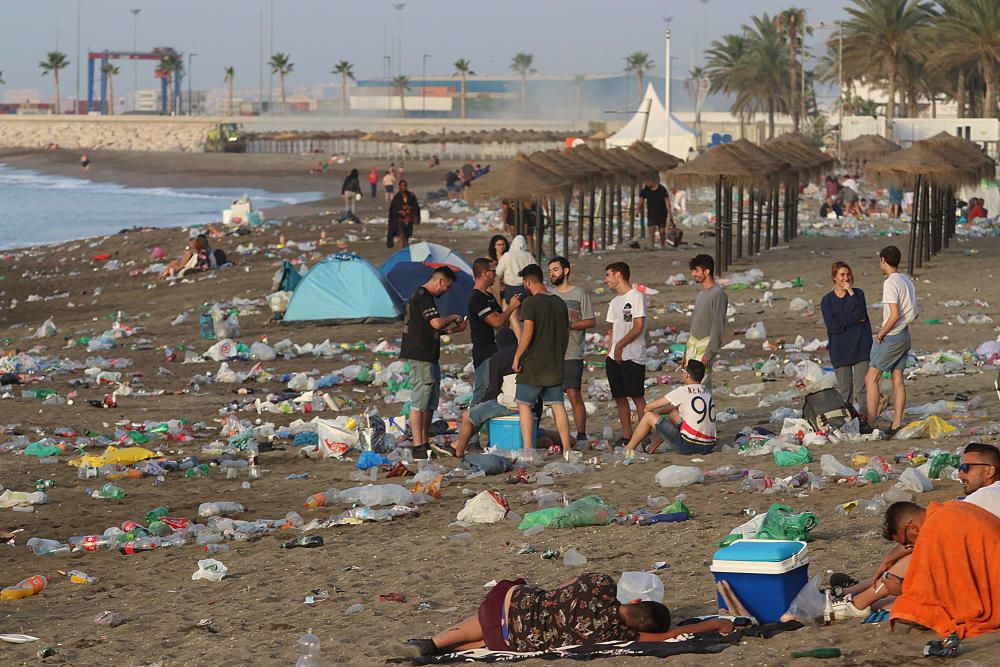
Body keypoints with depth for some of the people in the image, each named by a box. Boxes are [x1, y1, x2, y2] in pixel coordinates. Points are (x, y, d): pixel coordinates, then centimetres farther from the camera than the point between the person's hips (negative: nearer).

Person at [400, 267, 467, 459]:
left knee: (429, 404, 12)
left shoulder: (421, 296, 20)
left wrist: (450, 330, 15)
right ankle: (418, 447, -10)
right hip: (420, 357, -11)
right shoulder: (423, 297, -13)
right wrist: (454, 317, -6)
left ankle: (424, 444, 16)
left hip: (429, 357, 11)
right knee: (419, 402, -9)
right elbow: (436, 322, -24)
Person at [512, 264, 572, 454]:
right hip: (555, 365, 6)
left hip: (533, 365, -6)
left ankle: (527, 448, -4)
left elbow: (528, 332, -19)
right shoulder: (560, 303, 10)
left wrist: (517, 357, -12)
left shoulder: (530, 303, -12)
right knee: (557, 404, 8)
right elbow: (566, 333, 15)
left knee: (524, 404, 3)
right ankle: (567, 447, 6)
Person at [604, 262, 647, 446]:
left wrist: (619, 346, -12)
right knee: (619, 397, 6)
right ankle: (626, 436, 10)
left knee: (637, 397, -9)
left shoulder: (636, 297, -7)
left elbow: (638, 327, -13)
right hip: (614, 357, 8)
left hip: (632, 357, -8)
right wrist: (610, 351, 8)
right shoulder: (614, 301, 18)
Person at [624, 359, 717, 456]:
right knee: (674, 413, 29)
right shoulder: (706, 391, 12)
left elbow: (649, 406, -2)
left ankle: (628, 450, 20)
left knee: (649, 416, 6)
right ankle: (656, 444, 40)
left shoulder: (683, 391, -9)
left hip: (689, 446, -8)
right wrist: (657, 413, 27)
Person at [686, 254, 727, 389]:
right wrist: (686, 352, 21)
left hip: (706, 344, -9)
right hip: (692, 344, 9)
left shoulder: (718, 294, -12)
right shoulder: (700, 295, 17)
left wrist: (709, 352, -20)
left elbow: (718, 325, -16)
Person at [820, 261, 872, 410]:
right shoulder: (827, 300, 5)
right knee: (844, 391, 2)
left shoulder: (858, 293, 6)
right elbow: (832, 326, -6)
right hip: (840, 351, 1)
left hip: (860, 348, -1)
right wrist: (854, 320, -8)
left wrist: (851, 294, -12)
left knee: (862, 388, -6)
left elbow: (860, 315, -11)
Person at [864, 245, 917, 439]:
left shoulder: (890, 283, -16)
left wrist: (881, 334, -10)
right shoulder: (907, 282, 11)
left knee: (871, 378, -5)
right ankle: (896, 425, 8)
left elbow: (894, 315, -22)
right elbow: (915, 313, 16)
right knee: (898, 380, 9)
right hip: (905, 335, 9)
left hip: (892, 337, -9)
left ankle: (870, 423, -10)